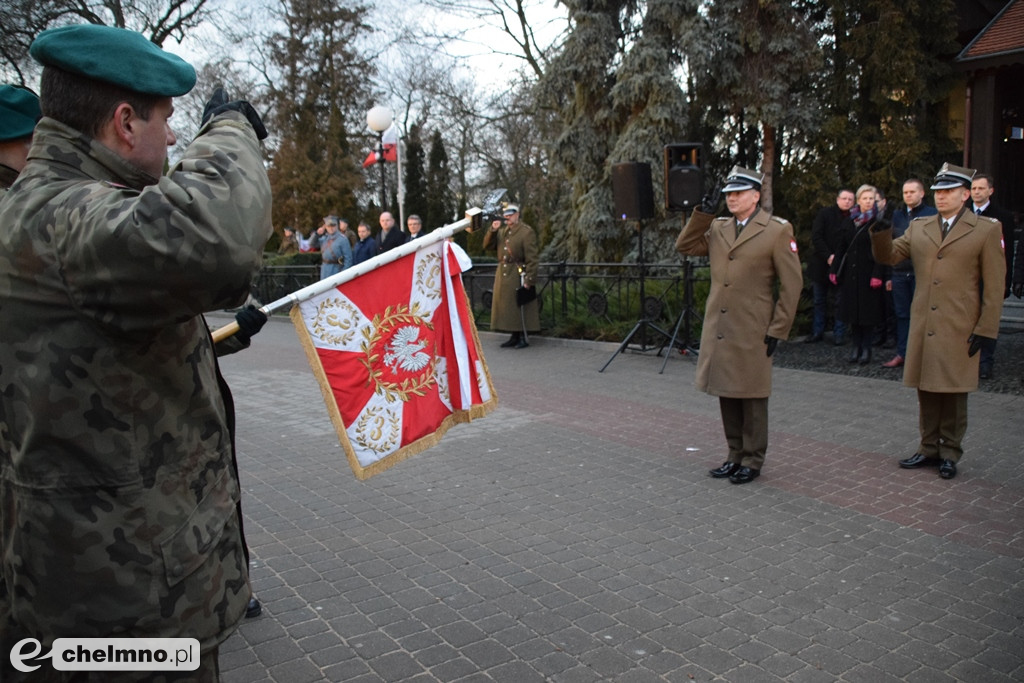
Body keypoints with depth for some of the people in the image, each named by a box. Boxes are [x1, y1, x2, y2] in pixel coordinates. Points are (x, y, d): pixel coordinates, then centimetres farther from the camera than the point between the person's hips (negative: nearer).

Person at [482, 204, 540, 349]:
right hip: (502, 275, 7)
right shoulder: (502, 231, 15)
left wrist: (529, 280, -17)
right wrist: (492, 230, -3)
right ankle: (514, 337, 19)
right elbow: (487, 247, 13)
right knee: (506, 306, 10)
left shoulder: (527, 232, -8)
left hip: (518, 276, -7)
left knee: (521, 308, -4)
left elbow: (532, 258, -12)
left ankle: (523, 338, 4)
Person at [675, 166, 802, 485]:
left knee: (752, 399, 4)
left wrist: (777, 330, -9)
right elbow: (684, 246, 11)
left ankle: (753, 461, 17)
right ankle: (735, 455, 25)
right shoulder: (717, 228, 12)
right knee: (726, 395, 12)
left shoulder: (777, 230, -5)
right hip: (718, 328, 6)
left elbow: (792, 285, -6)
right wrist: (702, 213, 1)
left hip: (752, 332, -5)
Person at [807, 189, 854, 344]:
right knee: (819, 301, 8)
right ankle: (817, 332, 15)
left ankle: (839, 334, 8)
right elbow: (816, 237, -6)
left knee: (841, 301, 1)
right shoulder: (825, 214, 0)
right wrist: (828, 256, -15)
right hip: (821, 265, 0)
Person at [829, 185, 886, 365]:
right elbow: (841, 248, 11)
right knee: (852, 310, 5)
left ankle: (866, 349, 6)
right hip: (850, 273, 4)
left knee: (868, 311, -1)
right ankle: (855, 347, 12)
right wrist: (834, 270, 4)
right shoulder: (849, 222, 10)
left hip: (868, 273, -4)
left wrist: (878, 274, -16)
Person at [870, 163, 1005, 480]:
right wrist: (881, 231, -15)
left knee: (954, 393, 5)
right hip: (923, 326, 4)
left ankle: (950, 452, 18)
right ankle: (929, 448, 23)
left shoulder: (987, 230, -1)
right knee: (927, 390, 11)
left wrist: (985, 329, -8)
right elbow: (888, 256, 5)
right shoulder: (918, 227, 11)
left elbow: (994, 285, -3)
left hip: (959, 330, -4)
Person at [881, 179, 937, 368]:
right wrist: (889, 275, 11)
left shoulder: (932, 215, -1)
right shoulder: (897, 216, 14)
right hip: (900, 273, 4)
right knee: (901, 315, 7)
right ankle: (901, 354, 13)